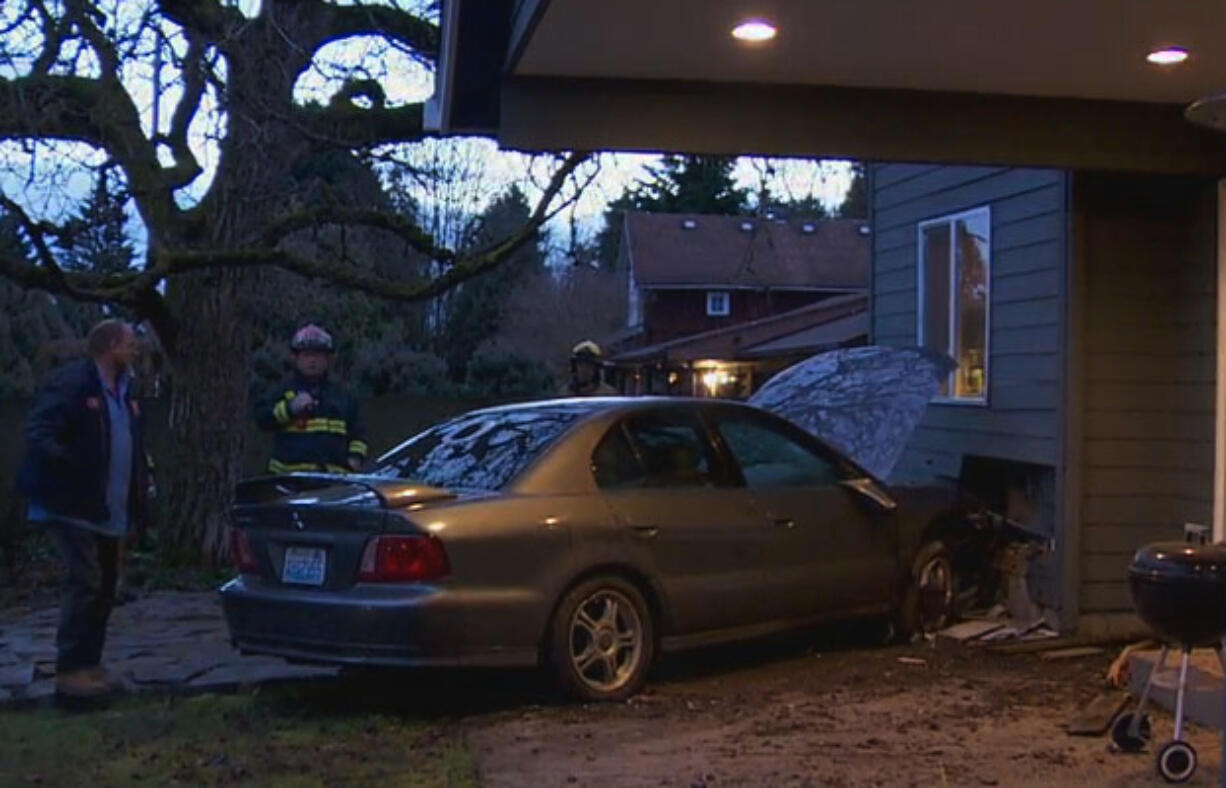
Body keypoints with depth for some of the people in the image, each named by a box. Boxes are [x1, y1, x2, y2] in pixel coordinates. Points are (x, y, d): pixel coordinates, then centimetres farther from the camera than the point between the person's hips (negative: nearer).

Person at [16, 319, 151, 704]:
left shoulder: (123, 391, 15)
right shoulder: (71, 382, -12)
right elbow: (38, 432, -18)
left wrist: (141, 479, 10)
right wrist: (67, 465, -28)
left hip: (108, 510, 9)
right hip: (73, 506, -9)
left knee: (104, 586, 12)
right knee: (84, 583, -14)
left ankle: (89, 664, 21)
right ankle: (69, 671, -10)